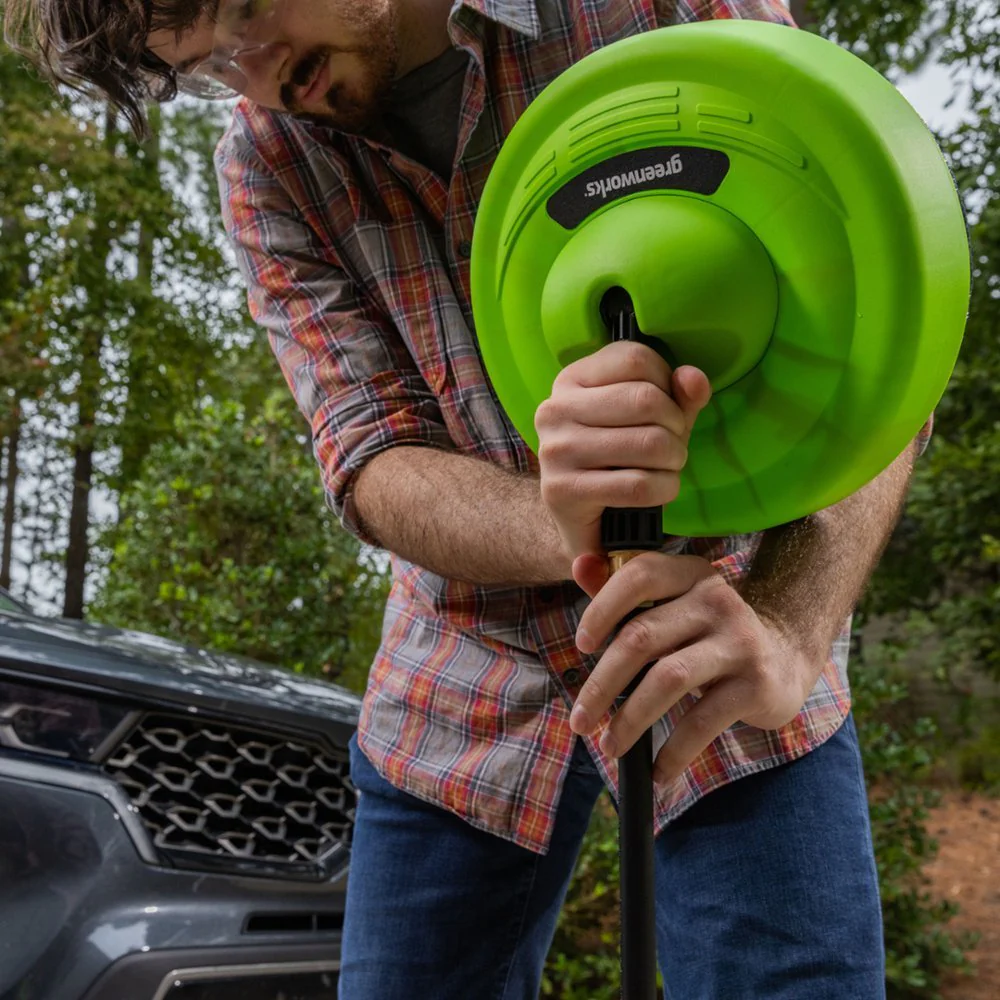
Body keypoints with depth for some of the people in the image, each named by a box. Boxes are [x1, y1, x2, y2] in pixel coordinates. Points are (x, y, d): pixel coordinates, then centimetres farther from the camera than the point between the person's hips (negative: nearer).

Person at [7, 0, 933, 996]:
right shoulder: (266, 167, -2)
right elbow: (372, 463, -11)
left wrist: (788, 628, -33)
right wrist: (558, 531, -34)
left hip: (728, 663, -1)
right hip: (464, 693, 3)